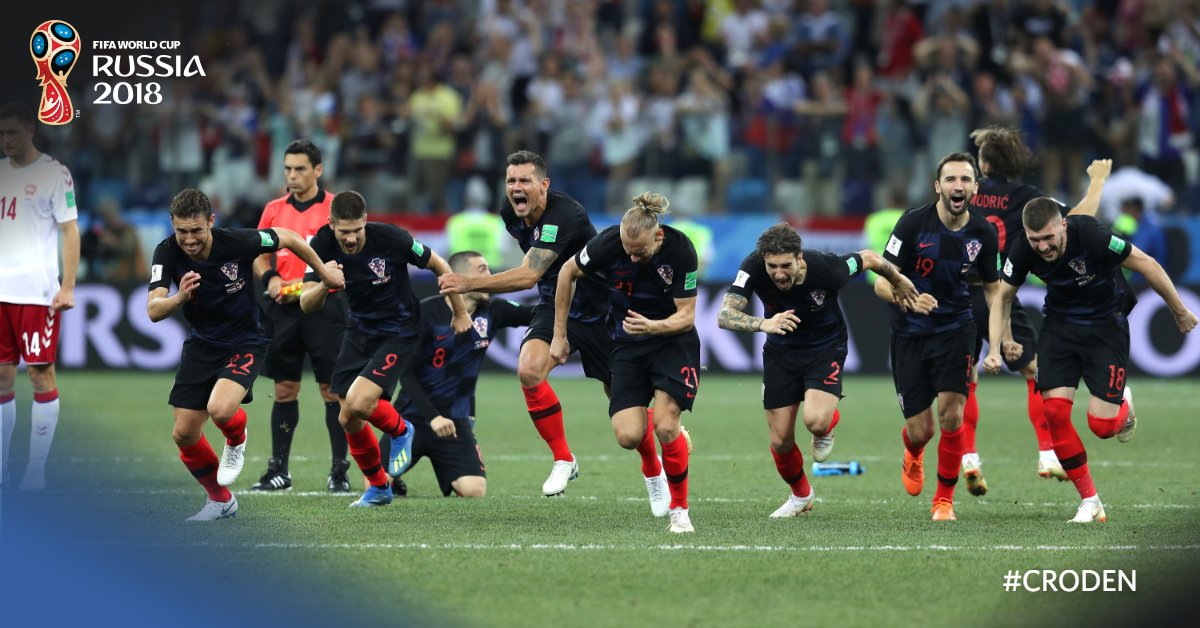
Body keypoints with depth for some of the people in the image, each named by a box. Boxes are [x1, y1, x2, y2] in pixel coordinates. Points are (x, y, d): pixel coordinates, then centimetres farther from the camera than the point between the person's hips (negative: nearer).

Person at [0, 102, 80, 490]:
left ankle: (37, 470, 0)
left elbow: (70, 230, -4)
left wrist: (68, 286, -11)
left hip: (36, 292, -5)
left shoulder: (53, 173, -2)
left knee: (41, 374, -2)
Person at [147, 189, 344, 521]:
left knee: (220, 409, -30)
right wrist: (179, 298, -49)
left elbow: (287, 238, -7)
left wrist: (324, 272, 5)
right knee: (184, 434, 1)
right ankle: (220, 499, 26)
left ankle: (237, 441, 8)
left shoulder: (237, 242, -25)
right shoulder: (167, 253, -18)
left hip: (244, 342, -4)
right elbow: (153, 311, -28)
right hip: (202, 344, 4)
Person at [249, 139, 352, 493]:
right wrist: (269, 278, -5)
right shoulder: (274, 210, 10)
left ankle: (339, 471, 1)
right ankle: (278, 470, 11)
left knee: (332, 389, -4)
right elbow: (260, 257, 17)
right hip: (284, 307, 4)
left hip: (324, 306, -4)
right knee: (284, 389, 6)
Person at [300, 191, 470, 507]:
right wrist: (324, 285, -39)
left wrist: (460, 313, 2)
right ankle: (378, 487, 26)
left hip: (398, 332, -5)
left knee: (358, 404, -23)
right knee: (348, 419, 3)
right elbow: (307, 305, -16)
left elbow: (439, 266, -8)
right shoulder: (323, 245, -14)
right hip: (359, 331, 5)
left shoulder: (391, 238, -24)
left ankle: (400, 430, 10)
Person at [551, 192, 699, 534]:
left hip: (673, 338, -2)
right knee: (628, 435, -13)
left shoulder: (680, 250, -22)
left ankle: (679, 509, 2)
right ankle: (651, 466, 26)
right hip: (627, 343, 2)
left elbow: (686, 316, -15)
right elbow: (568, 273, 0)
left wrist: (652, 326, -36)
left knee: (665, 424, -20)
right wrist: (559, 335, 4)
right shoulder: (608, 243, -20)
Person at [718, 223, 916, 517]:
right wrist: (763, 323, -54)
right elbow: (725, 316, -35)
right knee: (781, 440, 3)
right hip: (781, 351, 2)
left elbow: (869, 258, -10)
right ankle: (801, 496, 33)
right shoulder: (753, 267, -27)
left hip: (826, 348, -2)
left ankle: (829, 424, 13)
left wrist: (898, 280, 9)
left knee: (815, 420, -26)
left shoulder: (826, 268, -30)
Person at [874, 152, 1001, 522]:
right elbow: (881, 282, -12)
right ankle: (913, 455, 39)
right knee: (921, 430, -2)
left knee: (951, 414, -15)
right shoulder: (914, 223, -14)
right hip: (910, 333, -1)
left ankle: (944, 498, 6)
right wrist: (908, 299, -33)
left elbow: (993, 287, 9)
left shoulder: (984, 234, -5)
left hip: (955, 328, 1)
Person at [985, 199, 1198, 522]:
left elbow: (1145, 264, -17)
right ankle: (1089, 501, 1)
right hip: (1060, 323, 4)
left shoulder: (1092, 235, -30)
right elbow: (1002, 296, 1)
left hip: (1106, 323, -4)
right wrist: (995, 347, -10)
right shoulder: (1023, 250, -18)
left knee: (1101, 425, -11)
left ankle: (1124, 406, 28)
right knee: (1055, 411, -13)